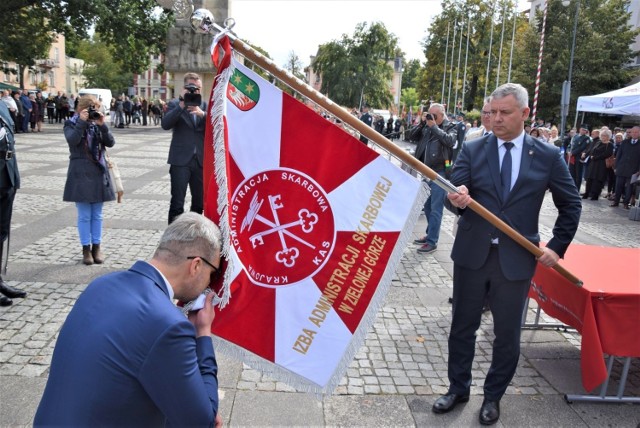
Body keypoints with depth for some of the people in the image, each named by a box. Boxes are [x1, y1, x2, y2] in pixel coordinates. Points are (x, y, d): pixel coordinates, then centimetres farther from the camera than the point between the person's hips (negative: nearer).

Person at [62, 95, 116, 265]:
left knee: (97, 214, 8)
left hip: (99, 172, 3)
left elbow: (110, 142, -3)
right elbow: (72, 140, -19)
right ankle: (86, 249, 9)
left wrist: (102, 125, -13)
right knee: (84, 215, 0)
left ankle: (96, 247, 18)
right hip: (81, 173, -3)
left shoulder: (98, 124, 9)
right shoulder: (71, 124, 1)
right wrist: (82, 121, -19)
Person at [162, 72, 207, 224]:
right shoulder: (175, 104, 4)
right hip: (180, 160, -3)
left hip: (201, 160, 3)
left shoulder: (205, 106, 11)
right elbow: (165, 124, -12)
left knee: (199, 202, 11)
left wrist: (202, 114, -18)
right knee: (177, 203, -4)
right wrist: (182, 104, -17)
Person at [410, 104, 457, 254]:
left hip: (440, 172, -7)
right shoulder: (427, 127, 11)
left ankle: (432, 242, -1)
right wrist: (422, 123, -3)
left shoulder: (451, 127, -3)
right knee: (427, 205, 16)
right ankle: (430, 234, 31)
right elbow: (412, 137, 9)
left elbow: (450, 141, -21)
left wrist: (434, 126, -17)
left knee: (435, 209, -5)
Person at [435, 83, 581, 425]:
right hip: (472, 254, 1)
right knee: (462, 326, 13)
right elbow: (454, 190, -10)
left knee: (507, 334, 11)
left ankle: (493, 397, 32)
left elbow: (571, 204, 8)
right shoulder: (472, 150, -1)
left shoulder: (548, 156, -1)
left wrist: (557, 246, 1)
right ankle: (458, 388, 33)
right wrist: (457, 199, -34)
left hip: (516, 259, 0)